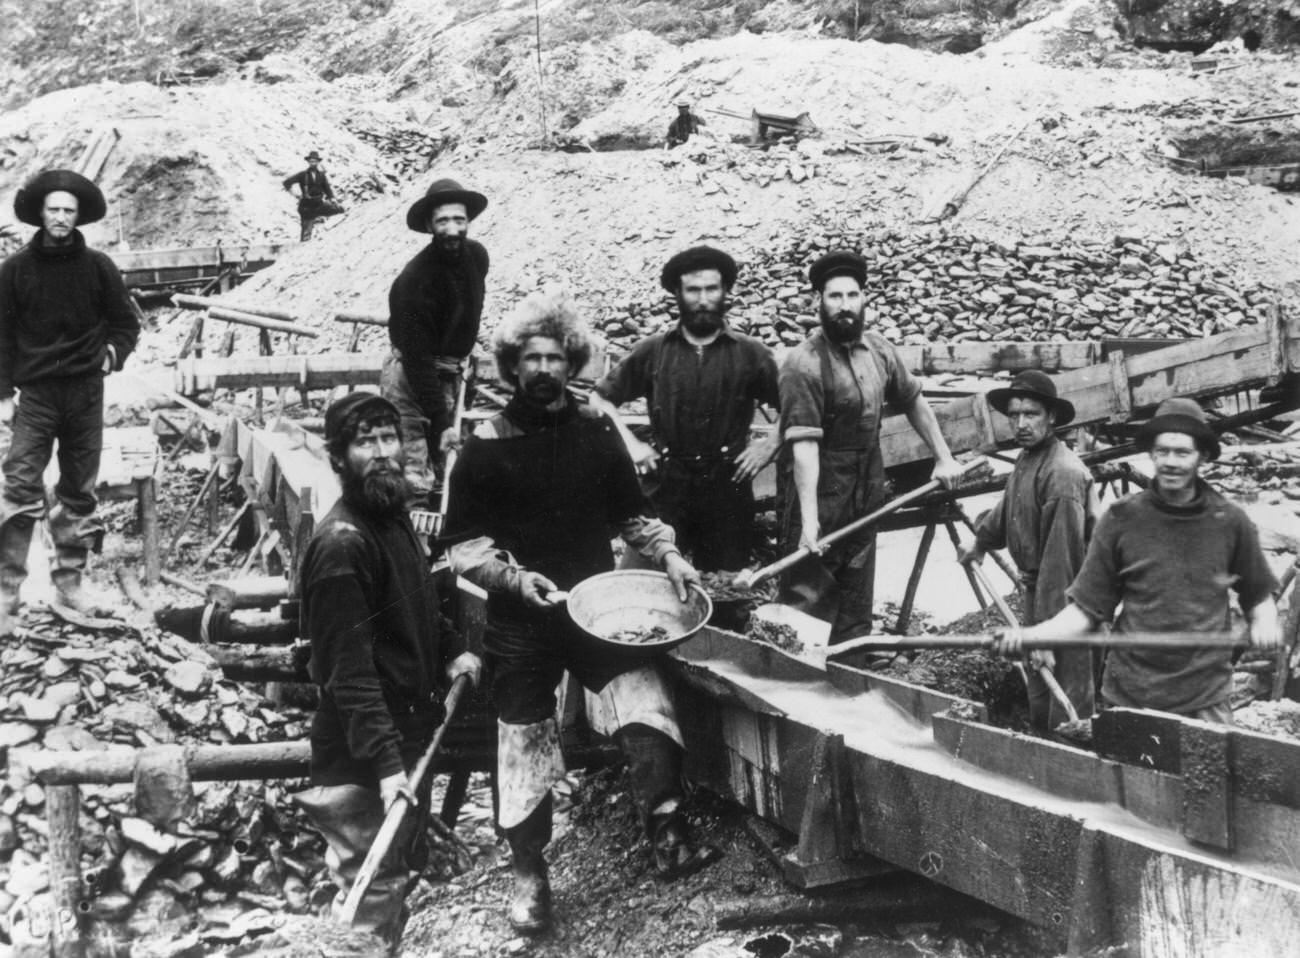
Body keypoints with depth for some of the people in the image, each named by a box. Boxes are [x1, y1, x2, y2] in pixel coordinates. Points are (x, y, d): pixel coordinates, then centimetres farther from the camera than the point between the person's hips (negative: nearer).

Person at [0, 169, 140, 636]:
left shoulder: (98, 266, 2)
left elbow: (126, 322, 11)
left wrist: (114, 352, -7)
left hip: (86, 391, 2)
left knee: (80, 492, 9)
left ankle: (69, 582, 19)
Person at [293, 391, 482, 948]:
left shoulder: (394, 515, 5)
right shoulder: (341, 544, -24)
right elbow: (349, 670, -27)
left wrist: (451, 651, 9)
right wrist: (387, 764, -30)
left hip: (412, 733, 10)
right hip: (364, 762, -10)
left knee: (405, 873, 24)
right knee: (372, 895, 1)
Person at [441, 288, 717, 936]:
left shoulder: (597, 433, 4)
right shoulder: (485, 447, -4)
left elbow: (631, 513, 14)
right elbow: (461, 545, -2)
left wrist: (667, 554, -2)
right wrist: (515, 577, -17)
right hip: (520, 622, -1)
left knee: (649, 713, -19)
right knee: (524, 748, 7)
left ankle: (667, 839, -9)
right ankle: (529, 876, 23)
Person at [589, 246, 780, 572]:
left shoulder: (749, 353, 4)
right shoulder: (653, 350, 4)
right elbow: (601, 398, 11)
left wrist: (771, 445, -2)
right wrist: (630, 444, 1)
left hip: (728, 486, 0)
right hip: (665, 484, 0)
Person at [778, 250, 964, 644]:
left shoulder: (878, 349, 3)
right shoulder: (804, 364, -19)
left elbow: (913, 401, 18)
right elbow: (804, 443, -25)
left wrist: (944, 457, 16)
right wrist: (809, 518, -30)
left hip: (867, 493, 7)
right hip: (819, 492, -7)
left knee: (856, 605, 17)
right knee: (805, 594, -4)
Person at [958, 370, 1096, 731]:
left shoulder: (1062, 473, -25)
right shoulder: (1027, 458, 6)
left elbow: (1060, 558, -28)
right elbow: (1008, 508, 27)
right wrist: (981, 542, 44)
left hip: (1063, 598, -10)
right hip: (1036, 589, 10)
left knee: (1066, 714, -5)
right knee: (1039, 699, 21)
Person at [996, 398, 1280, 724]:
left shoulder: (1230, 522, 0)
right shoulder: (1121, 520, -2)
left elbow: (1258, 595, 16)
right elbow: (1087, 608, 1)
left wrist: (1265, 622, -5)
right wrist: (1030, 635, -13)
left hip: (1206, 699, 0)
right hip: (1128, 697, 0)